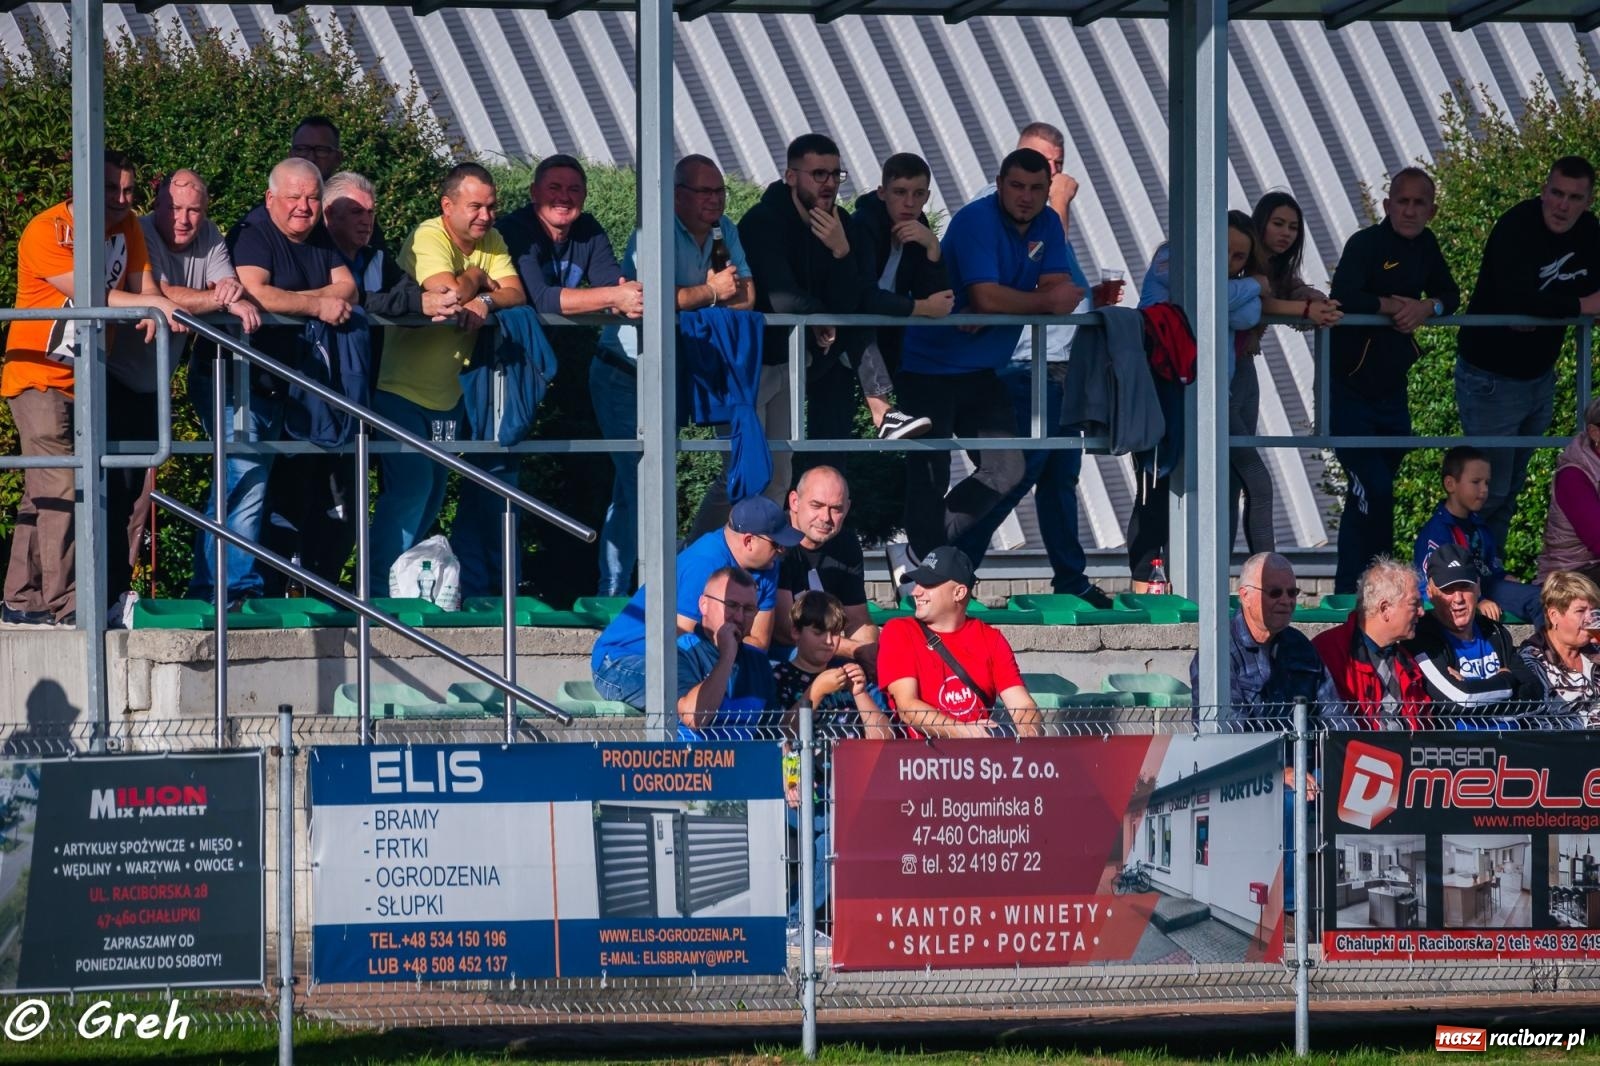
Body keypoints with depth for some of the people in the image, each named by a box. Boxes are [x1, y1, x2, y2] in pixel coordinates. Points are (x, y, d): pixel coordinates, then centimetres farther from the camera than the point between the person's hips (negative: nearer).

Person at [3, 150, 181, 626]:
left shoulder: (126, 227, 6)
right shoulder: (45, 232, -17)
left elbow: (142, 283, 2)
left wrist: (154, 312, -19)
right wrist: (151, 302, -25)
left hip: (84, 380, 8)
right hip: (38, 377, -8)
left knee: (42, 494, 11)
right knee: (60, 490, -14)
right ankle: (63, 605, -15)